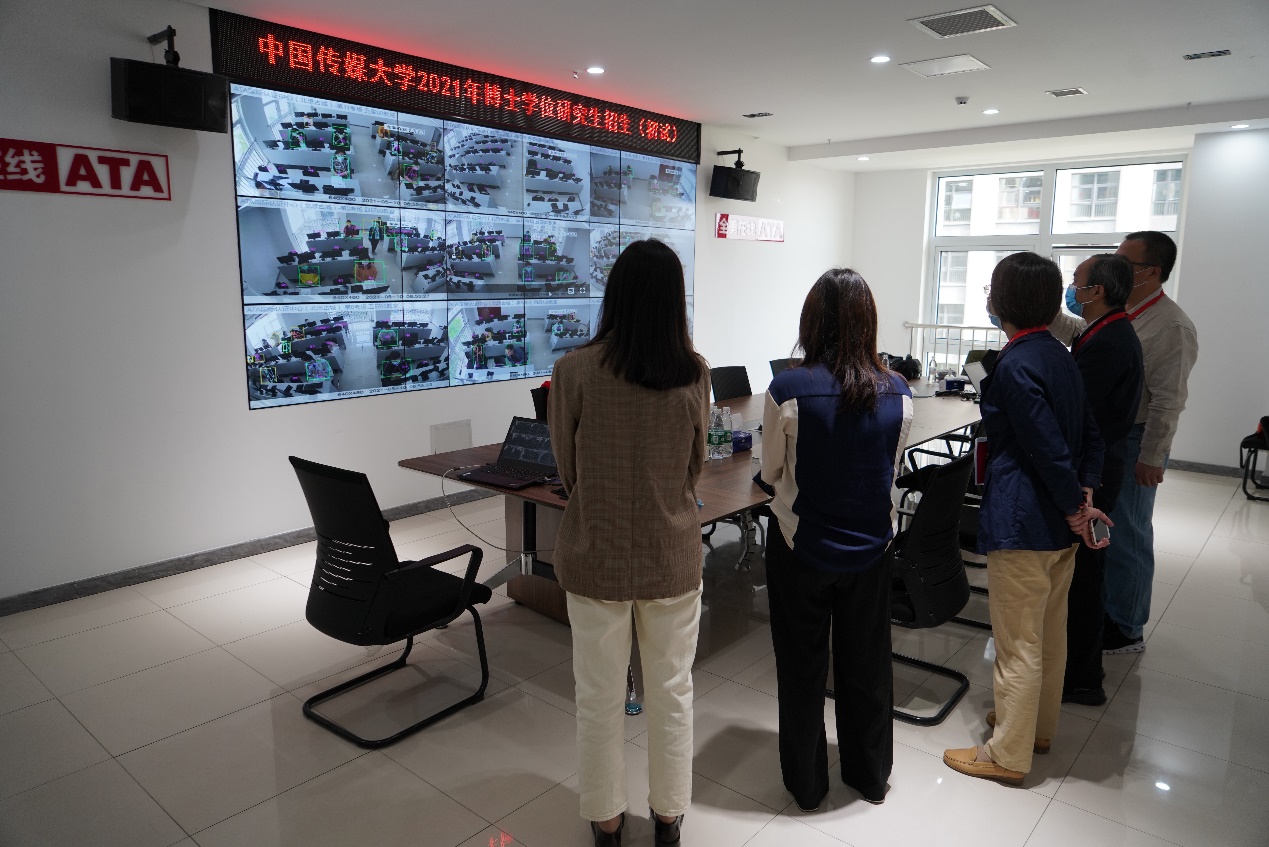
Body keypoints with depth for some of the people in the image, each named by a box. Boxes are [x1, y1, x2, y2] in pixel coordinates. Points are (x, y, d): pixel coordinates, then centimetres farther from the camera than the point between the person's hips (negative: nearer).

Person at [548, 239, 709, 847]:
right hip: (673, 555, 1)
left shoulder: (574, 370, -15)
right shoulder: (694, 372, -10)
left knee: (599, 697, 16)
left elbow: (567, 471, -2)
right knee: (672, 692, 19)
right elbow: (696, 467, 3)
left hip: (595, 555, -1)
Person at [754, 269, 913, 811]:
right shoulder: (898, 394, -11)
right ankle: (871, 776, 40)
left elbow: (770, 475, -8)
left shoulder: (788, 390, -21)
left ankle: (806, 785, 33)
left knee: (802, 669, 16)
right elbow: (892, 472, 3)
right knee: (866, 664, 21)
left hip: (801, 547, -3)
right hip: (869, 547, 3)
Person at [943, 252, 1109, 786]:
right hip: (1061, 522, 10)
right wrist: (1084, 496, 1)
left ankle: (1008, 755, 19)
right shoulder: (1059, 355, 7)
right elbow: (1089, 434, 8)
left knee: (1018, 645, 4)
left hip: (1023, 525, -9)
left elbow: (1050, 449, -22)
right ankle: (1038, 726, 40)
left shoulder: (1015, 366, -21)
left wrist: (1075, 508, -10)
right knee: (1049, 631, 22)